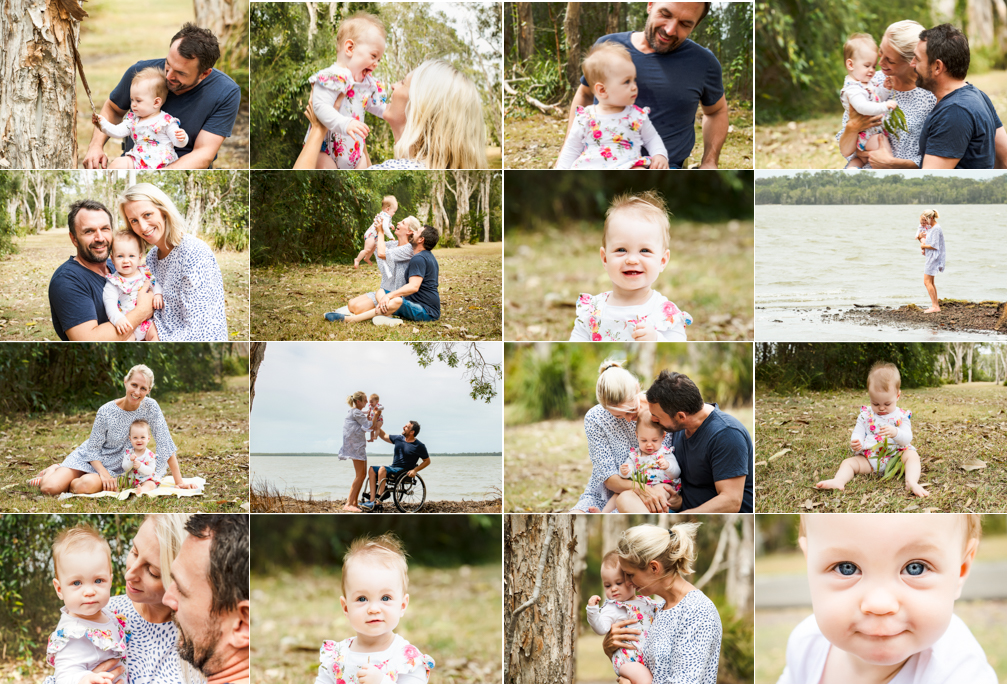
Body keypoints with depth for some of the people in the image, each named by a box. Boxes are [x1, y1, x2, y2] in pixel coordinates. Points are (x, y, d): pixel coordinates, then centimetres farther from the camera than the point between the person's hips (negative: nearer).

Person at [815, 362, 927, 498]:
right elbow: (858, 433, 6)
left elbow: (907, 439, -8)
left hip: (895, 457, -2)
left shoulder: (900, 416, 2)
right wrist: (856, 443, -20)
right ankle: (838, 481, -46)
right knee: (849, 462, -17)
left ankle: (912, 482, -50)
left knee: (912, 455, -27)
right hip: (869, 458, 2)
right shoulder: (865, 415, 8)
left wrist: (895, 433, -31)